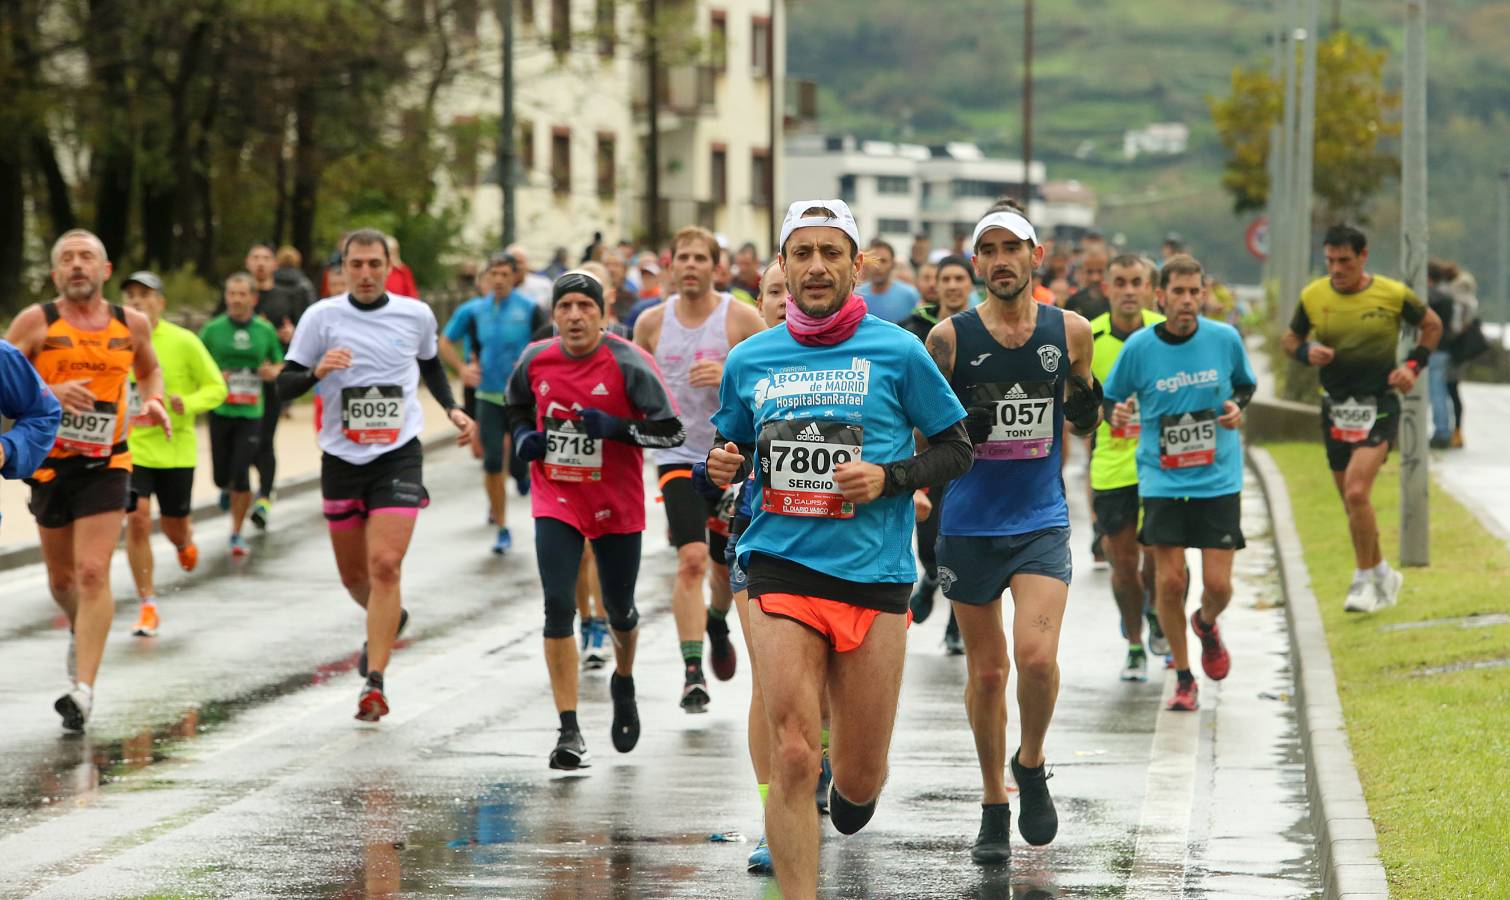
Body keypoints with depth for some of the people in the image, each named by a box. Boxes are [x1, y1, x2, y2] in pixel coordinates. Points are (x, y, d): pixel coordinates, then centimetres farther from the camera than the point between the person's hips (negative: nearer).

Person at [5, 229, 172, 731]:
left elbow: (149, 370, 21)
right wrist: (48, 392, -26)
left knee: (93, 573, -13)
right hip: (50, 463, 1)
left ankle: (84, 689, -14)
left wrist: (154, 401, 1)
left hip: (105, 466, 0)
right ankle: (81, 633, 48)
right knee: (62, 578, 14)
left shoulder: (131, 325, 1)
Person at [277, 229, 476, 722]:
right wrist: (317, 371, -22)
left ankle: (374, 680, -15)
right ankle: (389, 621, 46)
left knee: (385, 566, -16)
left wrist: (452, 408, 11)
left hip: (398, 456, -1)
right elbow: (284, 385, -3)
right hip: (341, 458, 1)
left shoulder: (415, 315, 3)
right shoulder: (322, 316, -2)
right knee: (353, 575, 13)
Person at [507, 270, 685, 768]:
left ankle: (624, 684, 48)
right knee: (558, 609, -13)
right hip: (555, 502, 1)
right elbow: (518, 407, 19)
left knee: (619, 609, 14)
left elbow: (672, 430, -15)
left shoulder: (628, 362, -15)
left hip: (617, 505, -1)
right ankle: (569, 732, -10)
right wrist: (524, 436, -1)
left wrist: (616, 427, -26)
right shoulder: (535, 360, -3)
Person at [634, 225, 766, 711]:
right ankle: (692, 670, -18)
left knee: (725, 565, 14)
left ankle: (717, 622, 47)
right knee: (691, 558, -18)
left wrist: (730, 376, -21)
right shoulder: (651, 322, 2)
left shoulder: (741, 317, -5)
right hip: (678, 454, 0)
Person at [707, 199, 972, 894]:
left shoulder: (896, 353, 0)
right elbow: (731, 446, 22)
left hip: (874, 574, -1)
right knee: (792, 758, -14)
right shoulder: (749, 360, 8)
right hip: (781, 568, 1)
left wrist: (890, 478, -10)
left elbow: (957, 447, 6)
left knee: (859, 777, 6)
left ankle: (852, 783, 43)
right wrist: (721, 465, -2)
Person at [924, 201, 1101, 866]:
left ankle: (1032, 763, 11)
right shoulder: (950, 337, -3)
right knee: (986, 670, 8)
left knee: (1036, 655, -18)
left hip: (1042, 522, 0)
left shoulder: (1070, 331, 2)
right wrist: (960, 430, -18)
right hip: (969, 526, 0)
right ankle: (994, 805, 24)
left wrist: (1086, 408, -6)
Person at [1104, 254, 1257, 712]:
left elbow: (1246, 383, 15)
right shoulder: (1139, 347, -6)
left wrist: (1237, 407, -5)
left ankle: (1206, 624, 33)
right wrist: (1116, 414, -15)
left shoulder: (1225, 339, -3)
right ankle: (1183, 677, 12)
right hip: (1162, 481, -1)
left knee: (1218, 584, -5)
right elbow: (1111, 397, 7)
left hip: (1218, 480, 1)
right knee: (1169, 580, -7)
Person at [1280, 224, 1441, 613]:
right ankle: (1383, 574, 31)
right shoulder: (1313, 296, 0)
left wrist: (1413, 365, -1)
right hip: (1335, 407, 4)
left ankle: (1364, 579, -6)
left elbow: (1432, 325, 11)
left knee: (1357, 493, -20)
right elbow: (1290, 338, 14)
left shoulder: (1392, 295, -6)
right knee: (1352, 503, 11)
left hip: (1378, 408, -4)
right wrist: (1306, 352, -9)